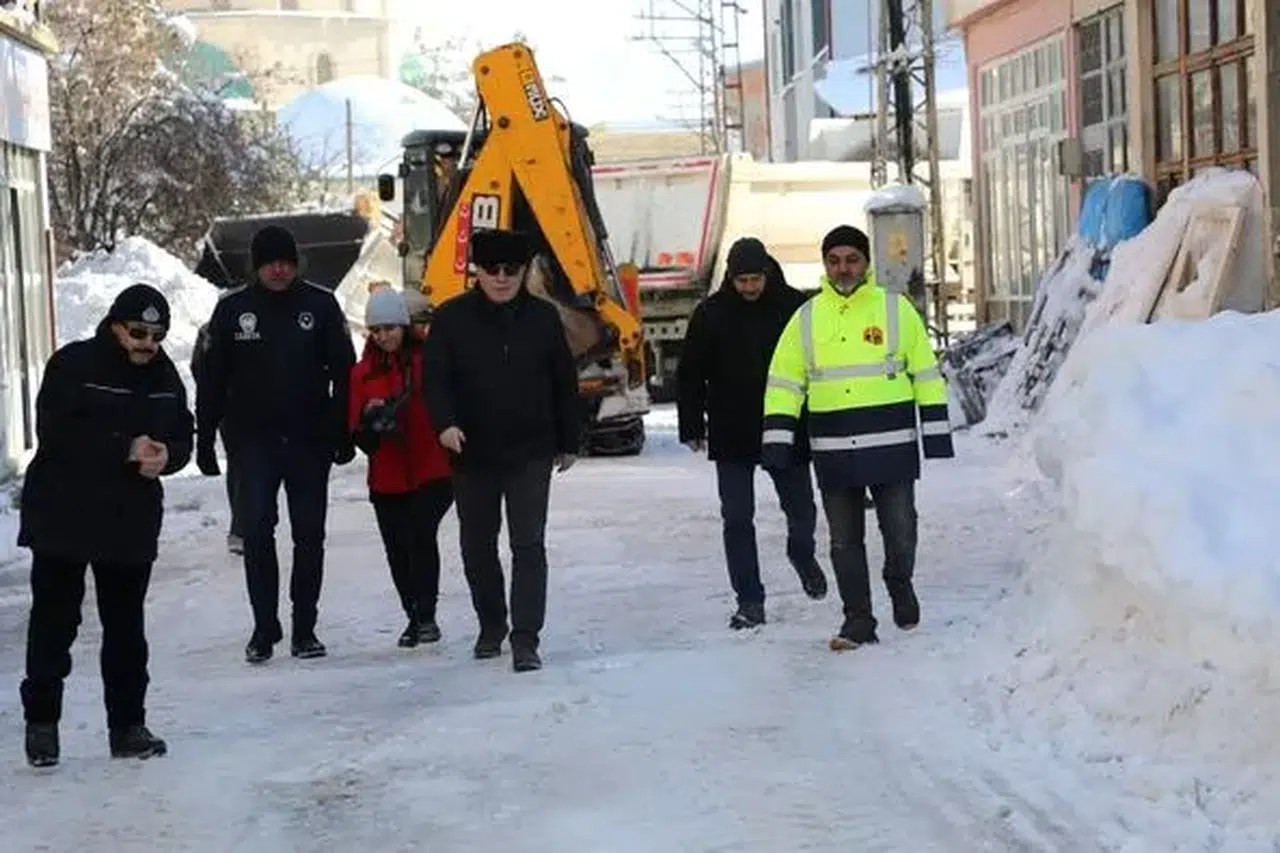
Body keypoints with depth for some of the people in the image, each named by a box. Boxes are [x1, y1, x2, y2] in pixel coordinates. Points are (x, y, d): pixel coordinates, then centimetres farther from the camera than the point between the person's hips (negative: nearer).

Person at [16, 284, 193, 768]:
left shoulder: (165, 377, 6)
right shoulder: (73, 366, -11)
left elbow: (183, 438, 10)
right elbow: (53, 434, -19)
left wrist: (165, 455, -15)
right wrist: (125, 449, -24)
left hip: (132, 523, 5)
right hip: (62, 518, -5)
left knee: (126, 627, 9)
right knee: (53, 622, 1)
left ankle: (127, 725, 17)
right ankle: (41, 722, 11)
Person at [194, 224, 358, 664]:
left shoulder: (320, 305, 0)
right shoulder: (232, 308, 1)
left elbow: (344, 372, 2)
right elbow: (212, 379, 5)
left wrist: (343, 433, -3)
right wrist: (204, 438, 2)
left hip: (310, 440, 1)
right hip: (253, 441, 0)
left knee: (310, 535, 5)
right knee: (257, 532, -8)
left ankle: (305, 628, 14)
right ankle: (264, 627, 1)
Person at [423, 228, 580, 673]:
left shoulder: (543, 317, 2)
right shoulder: (451, 318, -1)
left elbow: (565, 382, 8)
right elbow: (436, 377, -6)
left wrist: (568, 442, 10)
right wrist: (445, 422, -24)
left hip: (530, 454, -1)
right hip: (472, 453, 1)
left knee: (528, 545, -9)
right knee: (477, 547, 13)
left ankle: (525, 638, -8)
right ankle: (491, 626, 31)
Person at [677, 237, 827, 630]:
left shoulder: (795, 307, -2)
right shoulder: (710, 314, -2)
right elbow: (690, 374, 4)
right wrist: (691, 427, -1)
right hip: (731, 438, 0)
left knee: (801, 511, 9)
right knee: (737, 520, -1)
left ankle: (802, 555, 42)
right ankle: (750, 601, 6)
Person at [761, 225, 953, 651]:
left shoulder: (896, 309, 3)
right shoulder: (806, 319, 8)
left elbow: (925, 372, 7)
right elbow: (784, 382, 9)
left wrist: (936, 431, 4)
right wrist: (776, 439, 0)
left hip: (891, 444, -2)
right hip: (834, 451, 2)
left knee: (900, 531, -1)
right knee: (844, 541, 4)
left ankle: (900, 584, 28)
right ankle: (858, 619, 13)